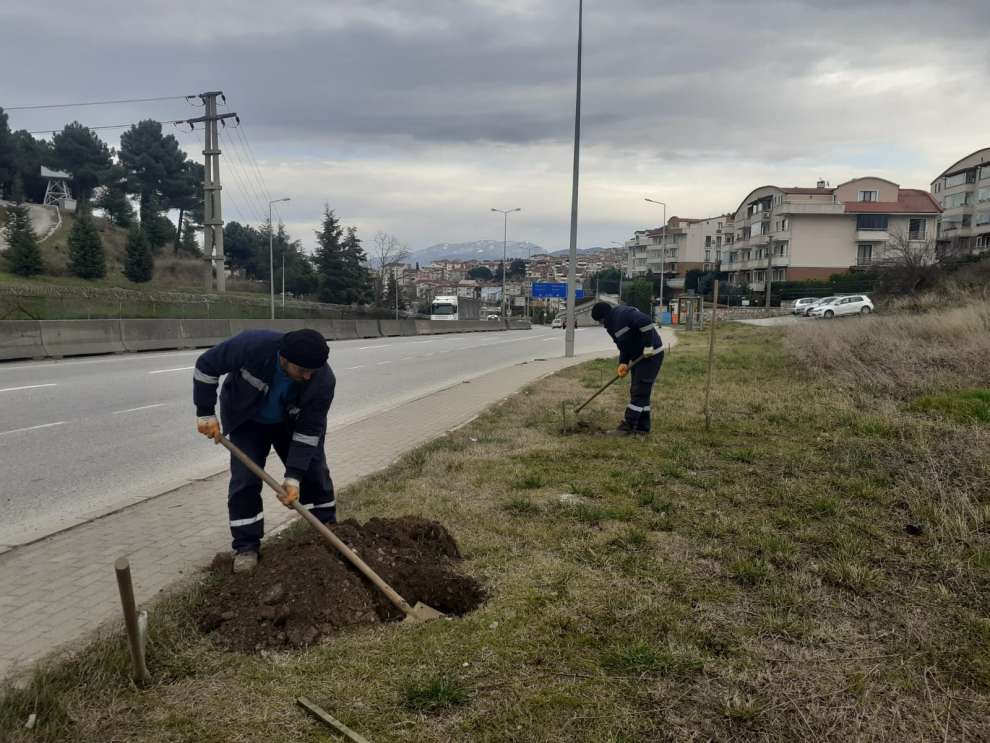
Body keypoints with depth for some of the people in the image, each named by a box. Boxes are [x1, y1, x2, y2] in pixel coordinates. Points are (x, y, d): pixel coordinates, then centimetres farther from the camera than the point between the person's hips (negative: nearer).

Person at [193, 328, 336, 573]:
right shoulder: (252, 345, -40)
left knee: (314, 471, 2)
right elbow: (206, 365, -23)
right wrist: (205, 414, -20)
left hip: (291, 422, 1)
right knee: (245, 479, -7)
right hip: (246, 420, -1)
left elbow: (309, 430, -27)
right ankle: (246, 546, 6)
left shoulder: (323, 380, -35)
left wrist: (293, 477, -29)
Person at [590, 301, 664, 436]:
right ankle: (642, 428, 17)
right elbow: (624, 345, 12)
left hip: (651, 354, -11)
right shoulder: (613, 324, 11)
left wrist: (648, 347, -27)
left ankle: (627, 427, -6)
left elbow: (646, 323, -31)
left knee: (639, 392, -8)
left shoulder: (623, 314, -20)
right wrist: (623, 363, -5)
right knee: (641, 392, 12)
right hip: (639, 357, 11)